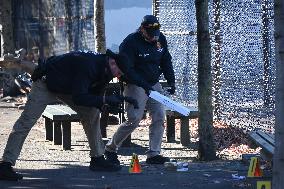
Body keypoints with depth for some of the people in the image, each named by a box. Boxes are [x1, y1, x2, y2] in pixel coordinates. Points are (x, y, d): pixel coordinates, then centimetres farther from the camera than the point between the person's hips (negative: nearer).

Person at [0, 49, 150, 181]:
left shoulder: (102, 68, -6)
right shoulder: (87, 64, -35)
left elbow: (93, 94, 1)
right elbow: (78, 98, -37)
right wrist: (105, 99, -35)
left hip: (67, 87, 9)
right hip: (46, 85, -9)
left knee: (92, 112, 1)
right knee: (26, 121, -17)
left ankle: (97, 159, 6)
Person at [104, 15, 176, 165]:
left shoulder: (161, 40, 5)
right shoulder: (131, 42, -16)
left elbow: (166, 62, 16)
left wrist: (171, 82, 11)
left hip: (154, 85, 7)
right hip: (135, 85, -7)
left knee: (159, 117, -3)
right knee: (134, 119, -14)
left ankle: (154, 154, 1)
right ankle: (110, 148, 3)